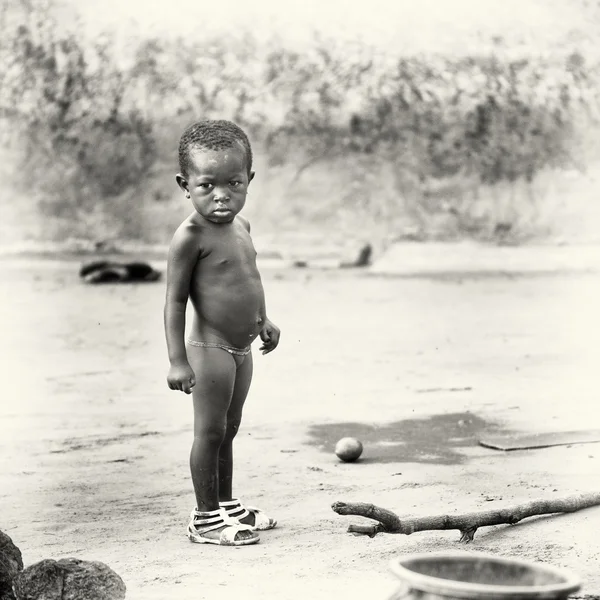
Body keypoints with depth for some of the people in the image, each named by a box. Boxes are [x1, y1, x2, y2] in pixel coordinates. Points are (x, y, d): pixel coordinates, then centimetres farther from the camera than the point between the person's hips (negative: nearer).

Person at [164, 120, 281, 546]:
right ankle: (206, 517, 9)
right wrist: (177, 360, -21)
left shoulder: (240, 226, 6)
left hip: (240, 349, 8)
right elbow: (175, 301, -18)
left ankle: (227, 503, 31)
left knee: (228, 429, 18)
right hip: (211, 349, -8)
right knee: (210, 431, 0)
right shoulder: (191, 237, -18)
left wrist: (262, 319, 21)